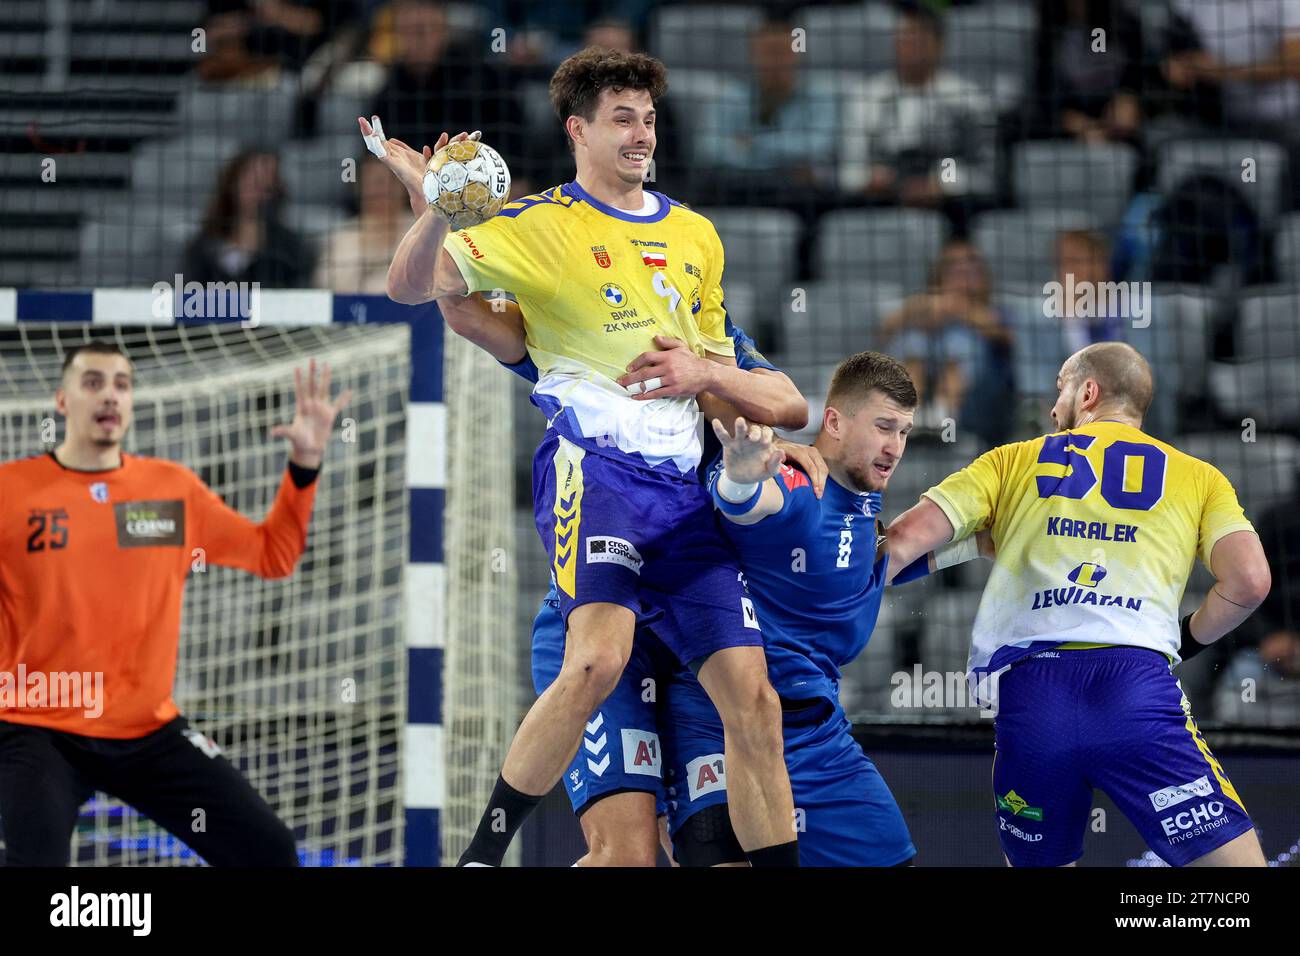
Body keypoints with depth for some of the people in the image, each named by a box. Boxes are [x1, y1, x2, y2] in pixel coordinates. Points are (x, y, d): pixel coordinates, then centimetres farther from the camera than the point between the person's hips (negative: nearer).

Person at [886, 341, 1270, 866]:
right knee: (1236, 859, 0)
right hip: (1137, 681, -2)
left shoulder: (1013, 461, 21)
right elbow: (1248, 582, 4)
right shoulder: (1199, 477, 19)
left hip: (1029, 691, 2)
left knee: (1036, 862, 20)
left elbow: (908, 536, 12)